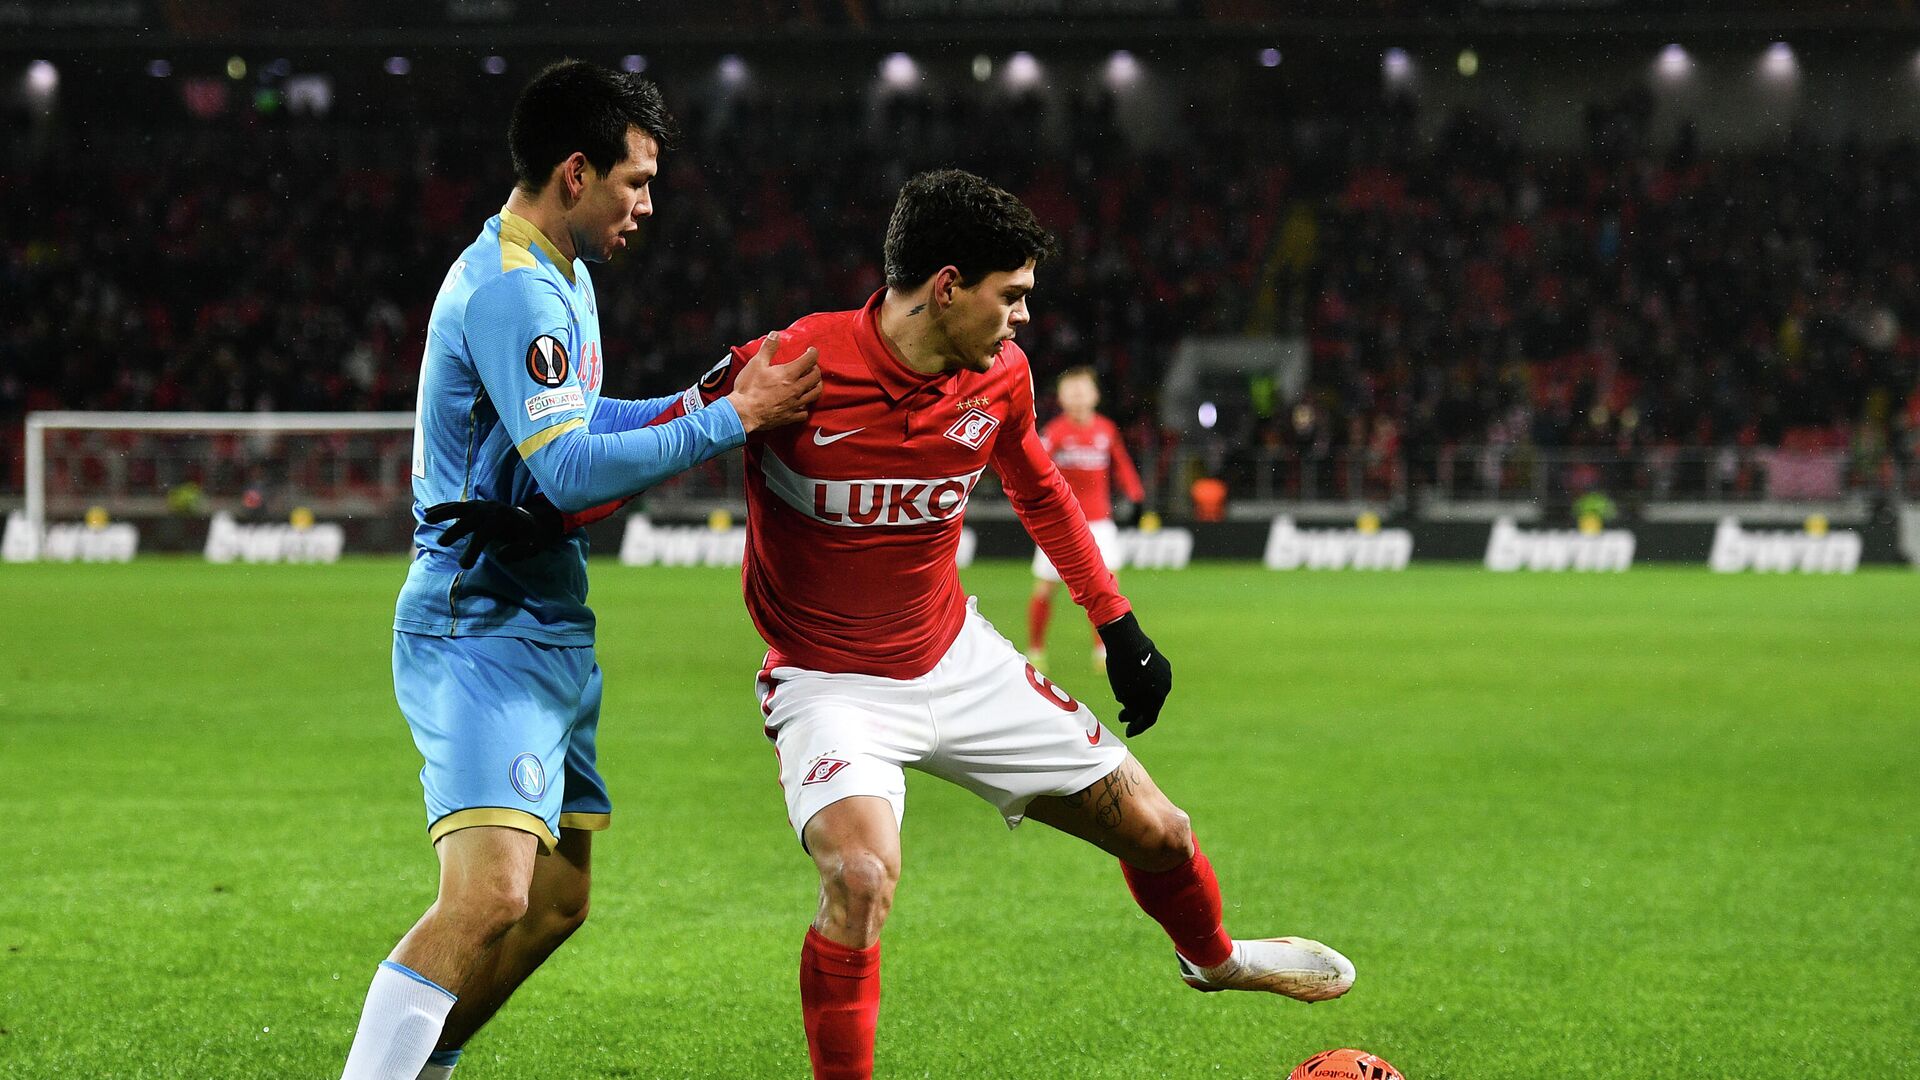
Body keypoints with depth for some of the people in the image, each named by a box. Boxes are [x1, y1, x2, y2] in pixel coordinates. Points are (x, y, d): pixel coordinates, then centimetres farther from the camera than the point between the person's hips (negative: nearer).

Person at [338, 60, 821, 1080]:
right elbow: (568, 469, -24)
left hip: (545, 631, 11)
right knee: (490, 896, -24)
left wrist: (707, 398, 17)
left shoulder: (557, 276, 17)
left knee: (557, 901, 13)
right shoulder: (513, 290, -18)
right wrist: (731, 420, -20)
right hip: (483, 635, -11)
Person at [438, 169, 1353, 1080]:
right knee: (861, 877, -34)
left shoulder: (999, 378, -7)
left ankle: (1211, 956, 46)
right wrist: (540, 520, -25)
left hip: (959, 661, 5)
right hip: (830, 687, -5)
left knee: (1154, 830, 11)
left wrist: (1117, 624, 15)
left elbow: (1038, 491, 14)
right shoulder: (794, 366, -24)